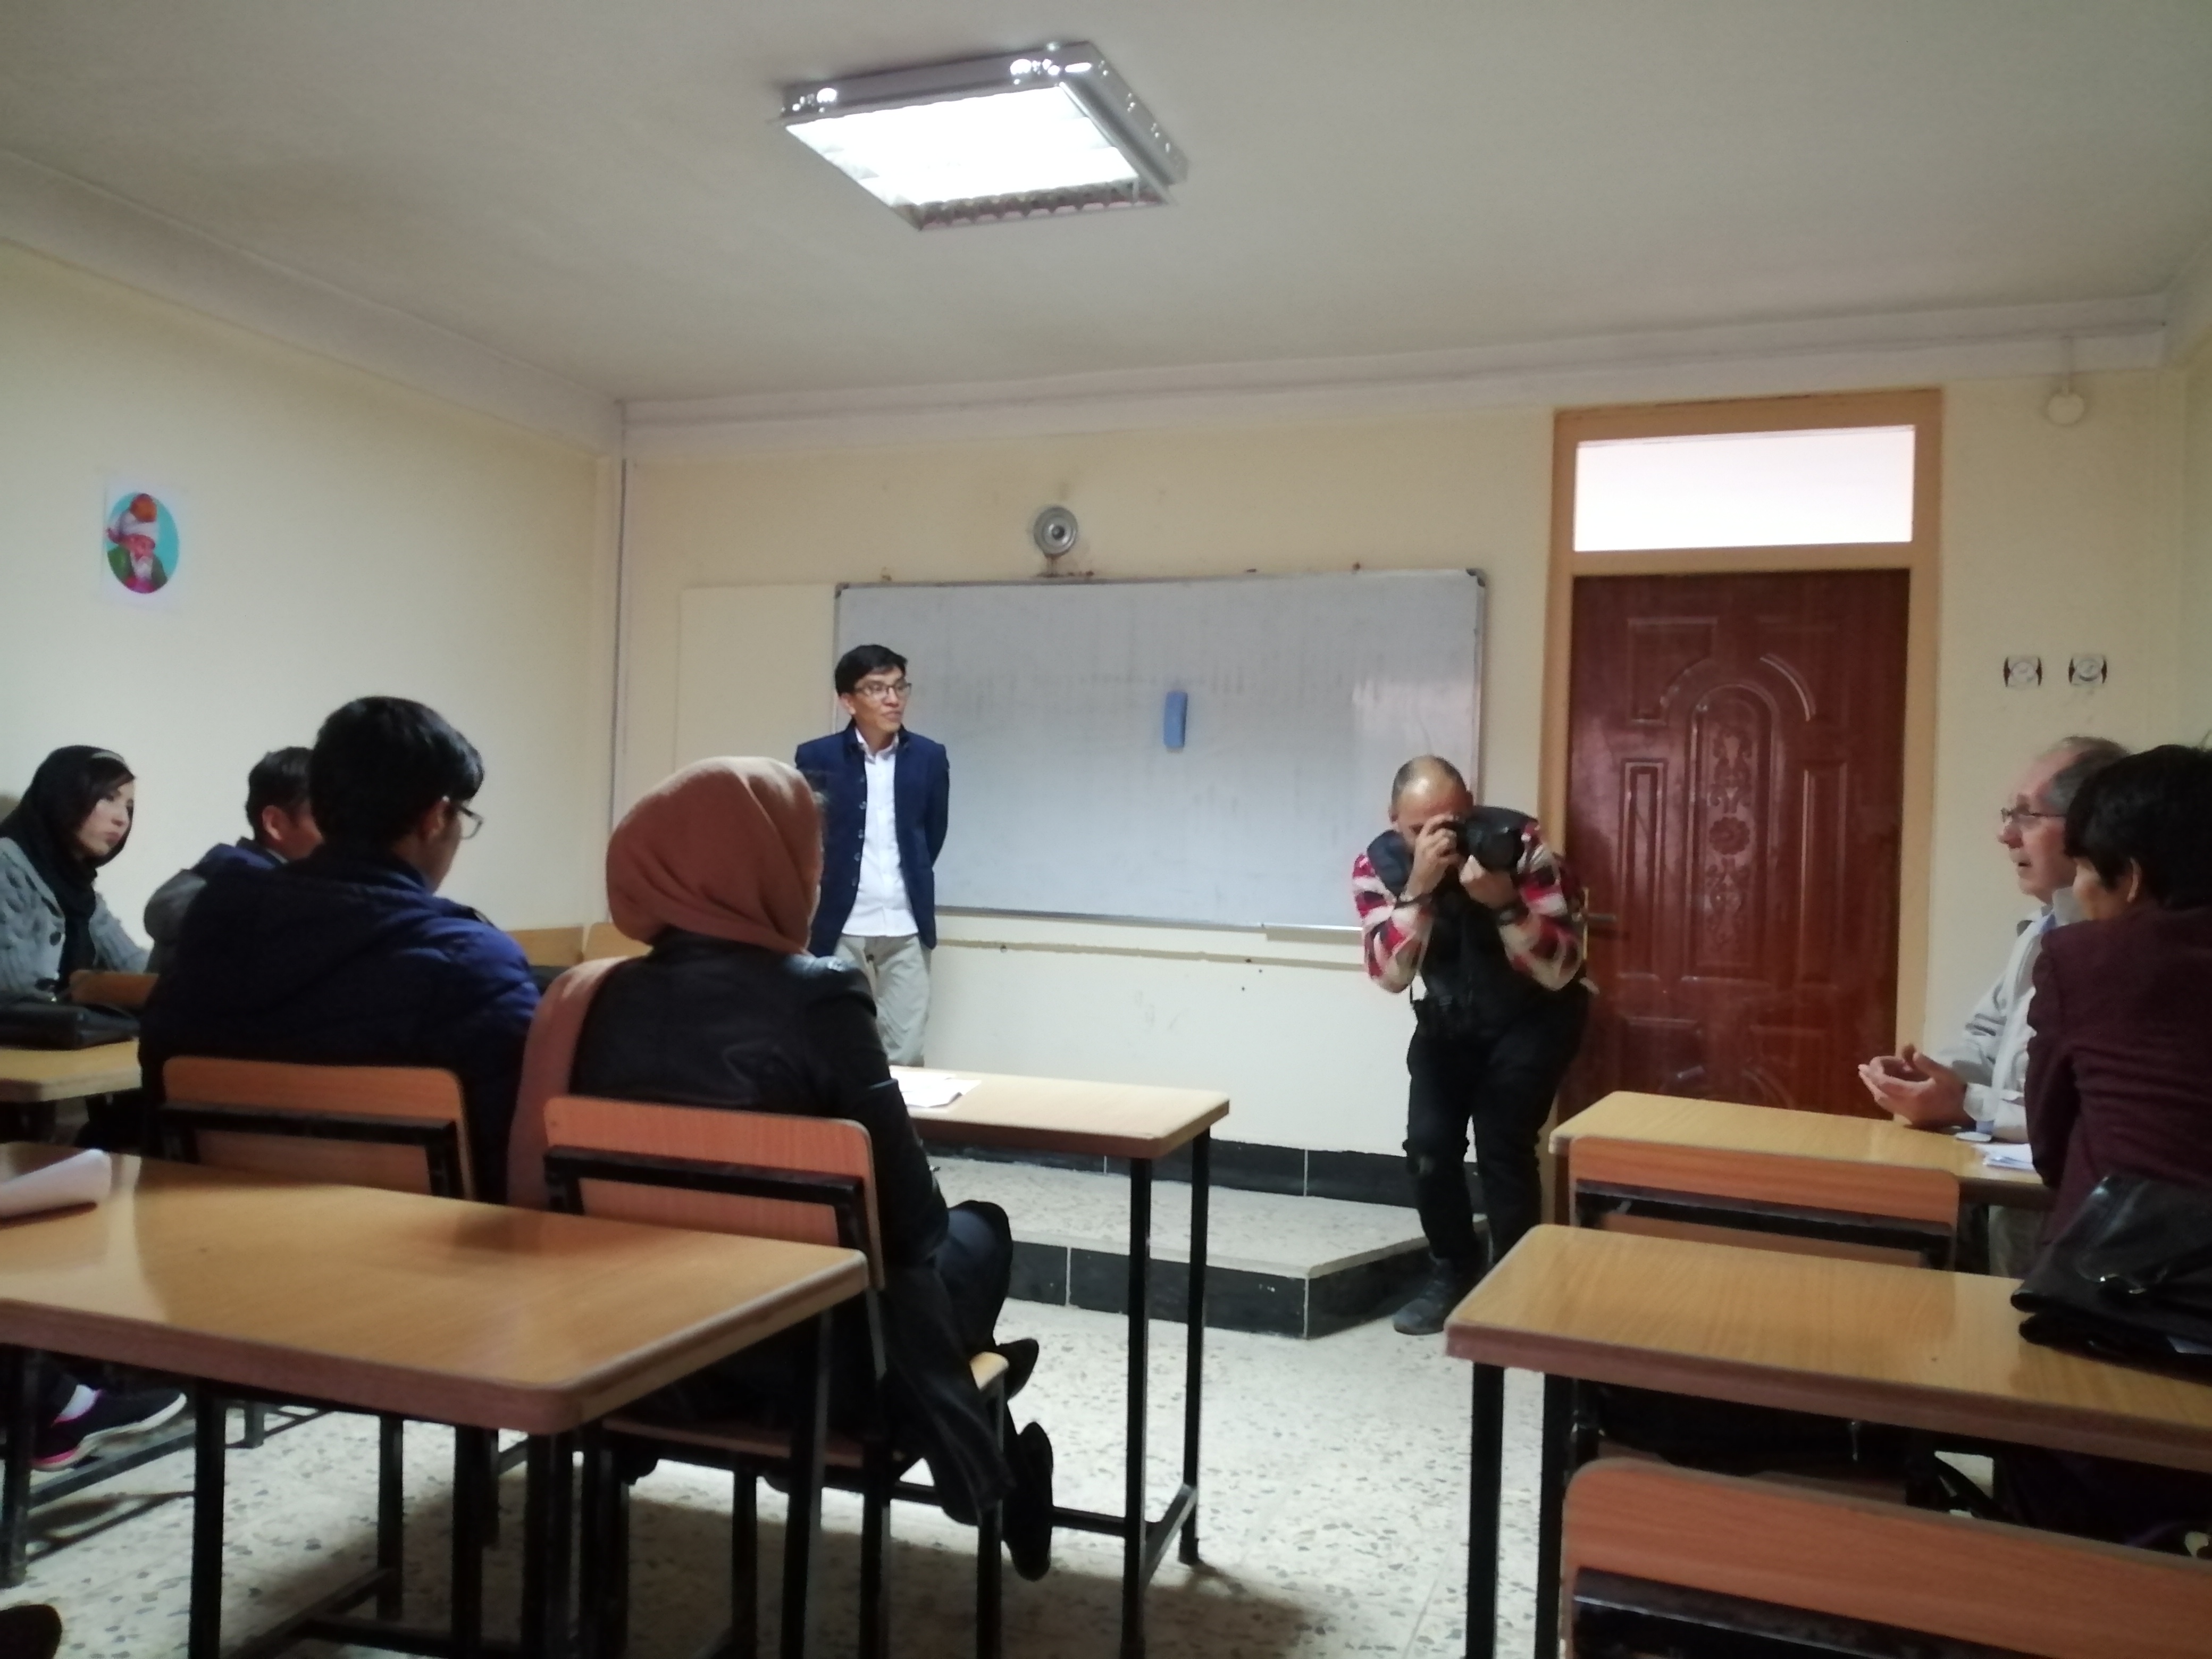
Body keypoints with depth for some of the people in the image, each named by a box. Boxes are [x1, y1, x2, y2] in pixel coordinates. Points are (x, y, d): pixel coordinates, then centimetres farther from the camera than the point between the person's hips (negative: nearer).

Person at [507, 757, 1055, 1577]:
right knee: (977, 1228, 23)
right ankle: (988, 1470, 42)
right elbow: (908, 1214, -16)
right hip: (802, 1360, -6)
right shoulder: (816, 997, -20)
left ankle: (983, 1457, 45)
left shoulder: (587, 996, -5)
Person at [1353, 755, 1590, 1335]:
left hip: (1533, 1015, -3)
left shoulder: (1520, 843, -28)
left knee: (1502, 1146, -16)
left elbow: (1560, 970, -29)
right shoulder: (1379, 864, -20)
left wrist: (1504, 903, -44)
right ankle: (1453, 1271, 16)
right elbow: (1389, 974, -29)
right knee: (1428, 1144, -7)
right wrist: (1419, 888, -41)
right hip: (1449, 1017, 3)